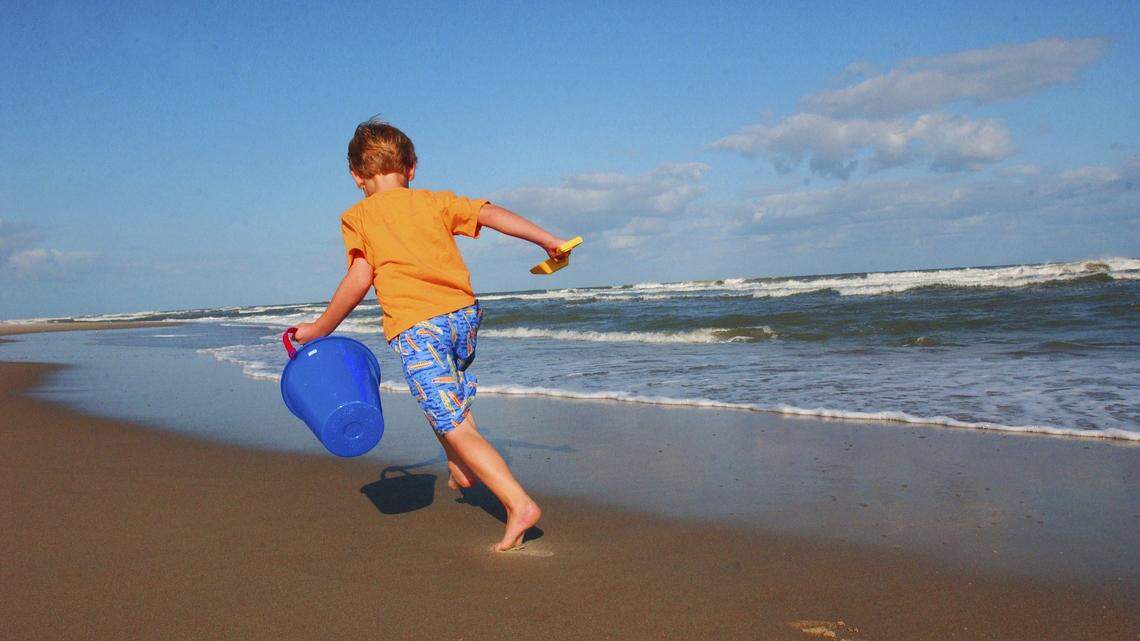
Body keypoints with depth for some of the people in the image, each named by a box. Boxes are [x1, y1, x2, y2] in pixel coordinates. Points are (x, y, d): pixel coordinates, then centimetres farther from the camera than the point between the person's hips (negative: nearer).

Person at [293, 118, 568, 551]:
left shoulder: (357, 217, 9)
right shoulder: (436, 201, 17)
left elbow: (359, 279, -2)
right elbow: (490, 214, 5)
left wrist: (320, 328, 7)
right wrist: (546, 239, 5)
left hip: (415, 327, -5)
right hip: (463, 313, 5)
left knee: (456, 429, -3)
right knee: (454, 399, 34)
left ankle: (518, 503, -13)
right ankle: (460, 470, 44)